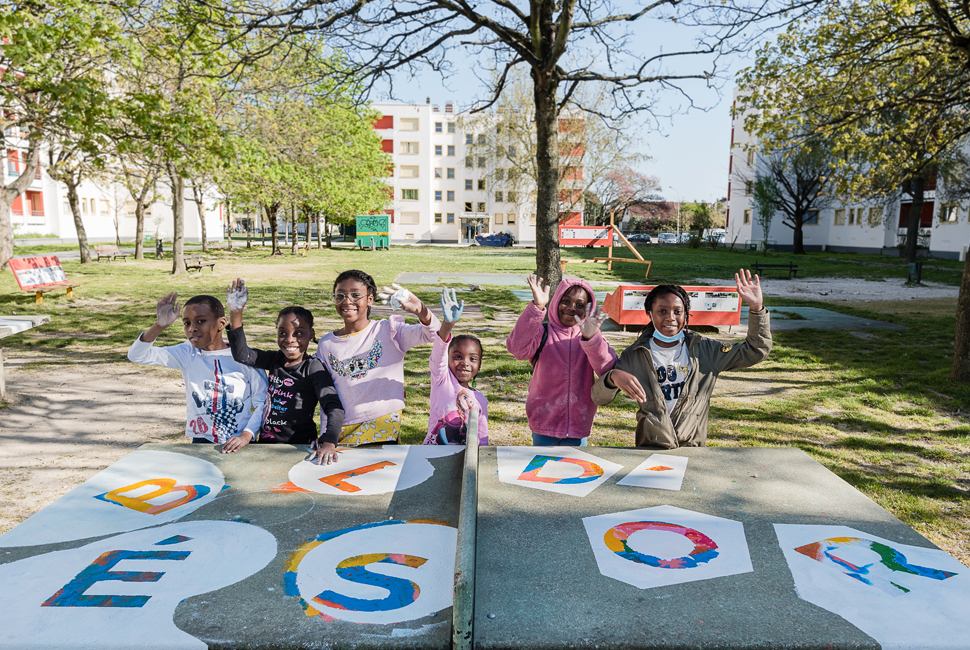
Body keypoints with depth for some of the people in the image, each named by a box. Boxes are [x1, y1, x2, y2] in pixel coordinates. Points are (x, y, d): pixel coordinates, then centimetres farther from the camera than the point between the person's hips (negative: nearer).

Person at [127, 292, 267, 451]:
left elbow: (263, 402, -3)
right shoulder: (187, 354, 5)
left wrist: (246, 435, -15)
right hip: (201, 443, 3)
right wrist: (159, 326, -16)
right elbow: (137, 355, -1)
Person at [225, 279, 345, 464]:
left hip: (300, 447, -5)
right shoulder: (276, 360, 8)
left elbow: (335, 408, -18)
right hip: (267, 443, 5)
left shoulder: (313, 367, -9)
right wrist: (235, 314, -5)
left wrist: (329, 444, -33)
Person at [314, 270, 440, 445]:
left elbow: (431, 334, -16)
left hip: (384, 428, -2)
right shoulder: (326, 345, 7)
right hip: (341, 429, 2)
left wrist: (420, 311, -37)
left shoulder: (388, 330, -1)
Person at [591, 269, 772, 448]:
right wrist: (613, 377, -23)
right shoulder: (635, 355, 2)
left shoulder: (704, 349, 6)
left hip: (693, 447, 1)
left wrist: (756, 307, -6)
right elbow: (599, 398, -1)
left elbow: (755, 351, 5)